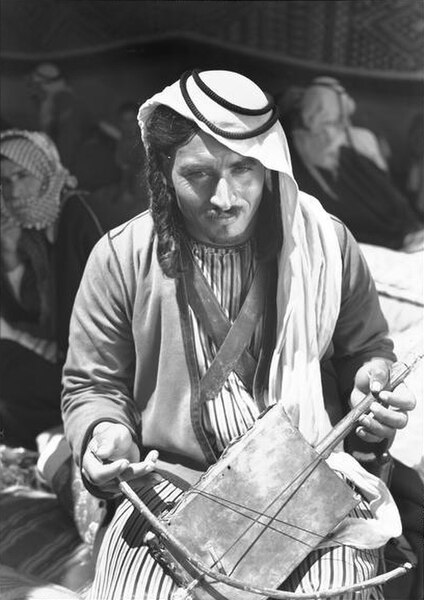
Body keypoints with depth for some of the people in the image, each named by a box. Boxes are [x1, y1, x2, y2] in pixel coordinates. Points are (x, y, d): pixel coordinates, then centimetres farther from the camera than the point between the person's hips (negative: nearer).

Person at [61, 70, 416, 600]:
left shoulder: (327, 244, -1)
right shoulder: (119, 258, -5)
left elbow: (368, 348, 14)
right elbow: (92, 386, 5)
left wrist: (373, 380, -8)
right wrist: (103, 434, -15)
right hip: (167, 484, 0)